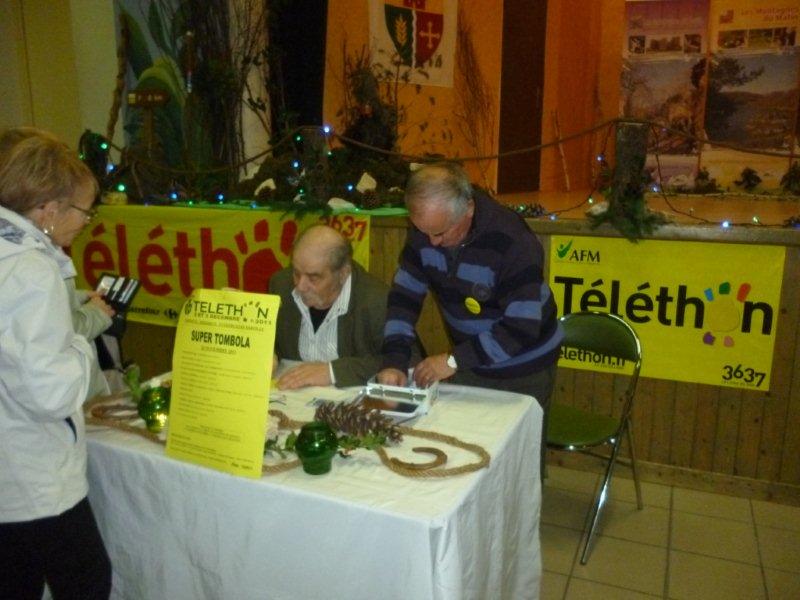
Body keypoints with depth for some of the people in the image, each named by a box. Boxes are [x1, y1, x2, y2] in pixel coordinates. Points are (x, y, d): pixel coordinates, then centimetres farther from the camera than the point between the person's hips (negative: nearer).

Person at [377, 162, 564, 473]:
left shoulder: (514, 242, -30)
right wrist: (393, 362, -20)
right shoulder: (426, 229, -13)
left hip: (522, 369, -4)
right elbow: (404, 296, -9)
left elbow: (522, 329, -30)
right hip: (469, 359, 5)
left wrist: (454, 361, -28)